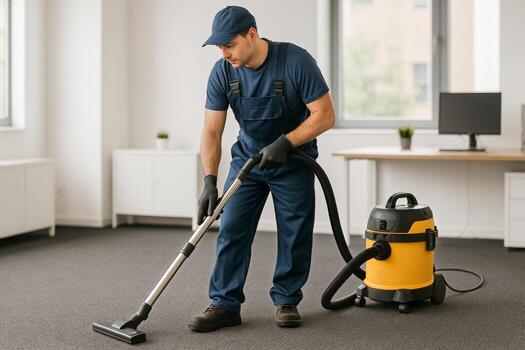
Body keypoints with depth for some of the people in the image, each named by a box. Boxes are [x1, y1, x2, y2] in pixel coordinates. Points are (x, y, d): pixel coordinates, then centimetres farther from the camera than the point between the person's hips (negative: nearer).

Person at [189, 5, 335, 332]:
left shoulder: (296, 61, -25)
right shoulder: (222, 72, -14)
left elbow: (325, 115, -22)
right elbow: (212, 132, -13)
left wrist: (285, 143, -30)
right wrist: (210, 181, -23)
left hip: (294, 161, -3)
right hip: (248, 158, 3)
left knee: (295, 235, 0)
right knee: (232, 230, -4)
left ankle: (287, 301, 16)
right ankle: (225, 305, 2)